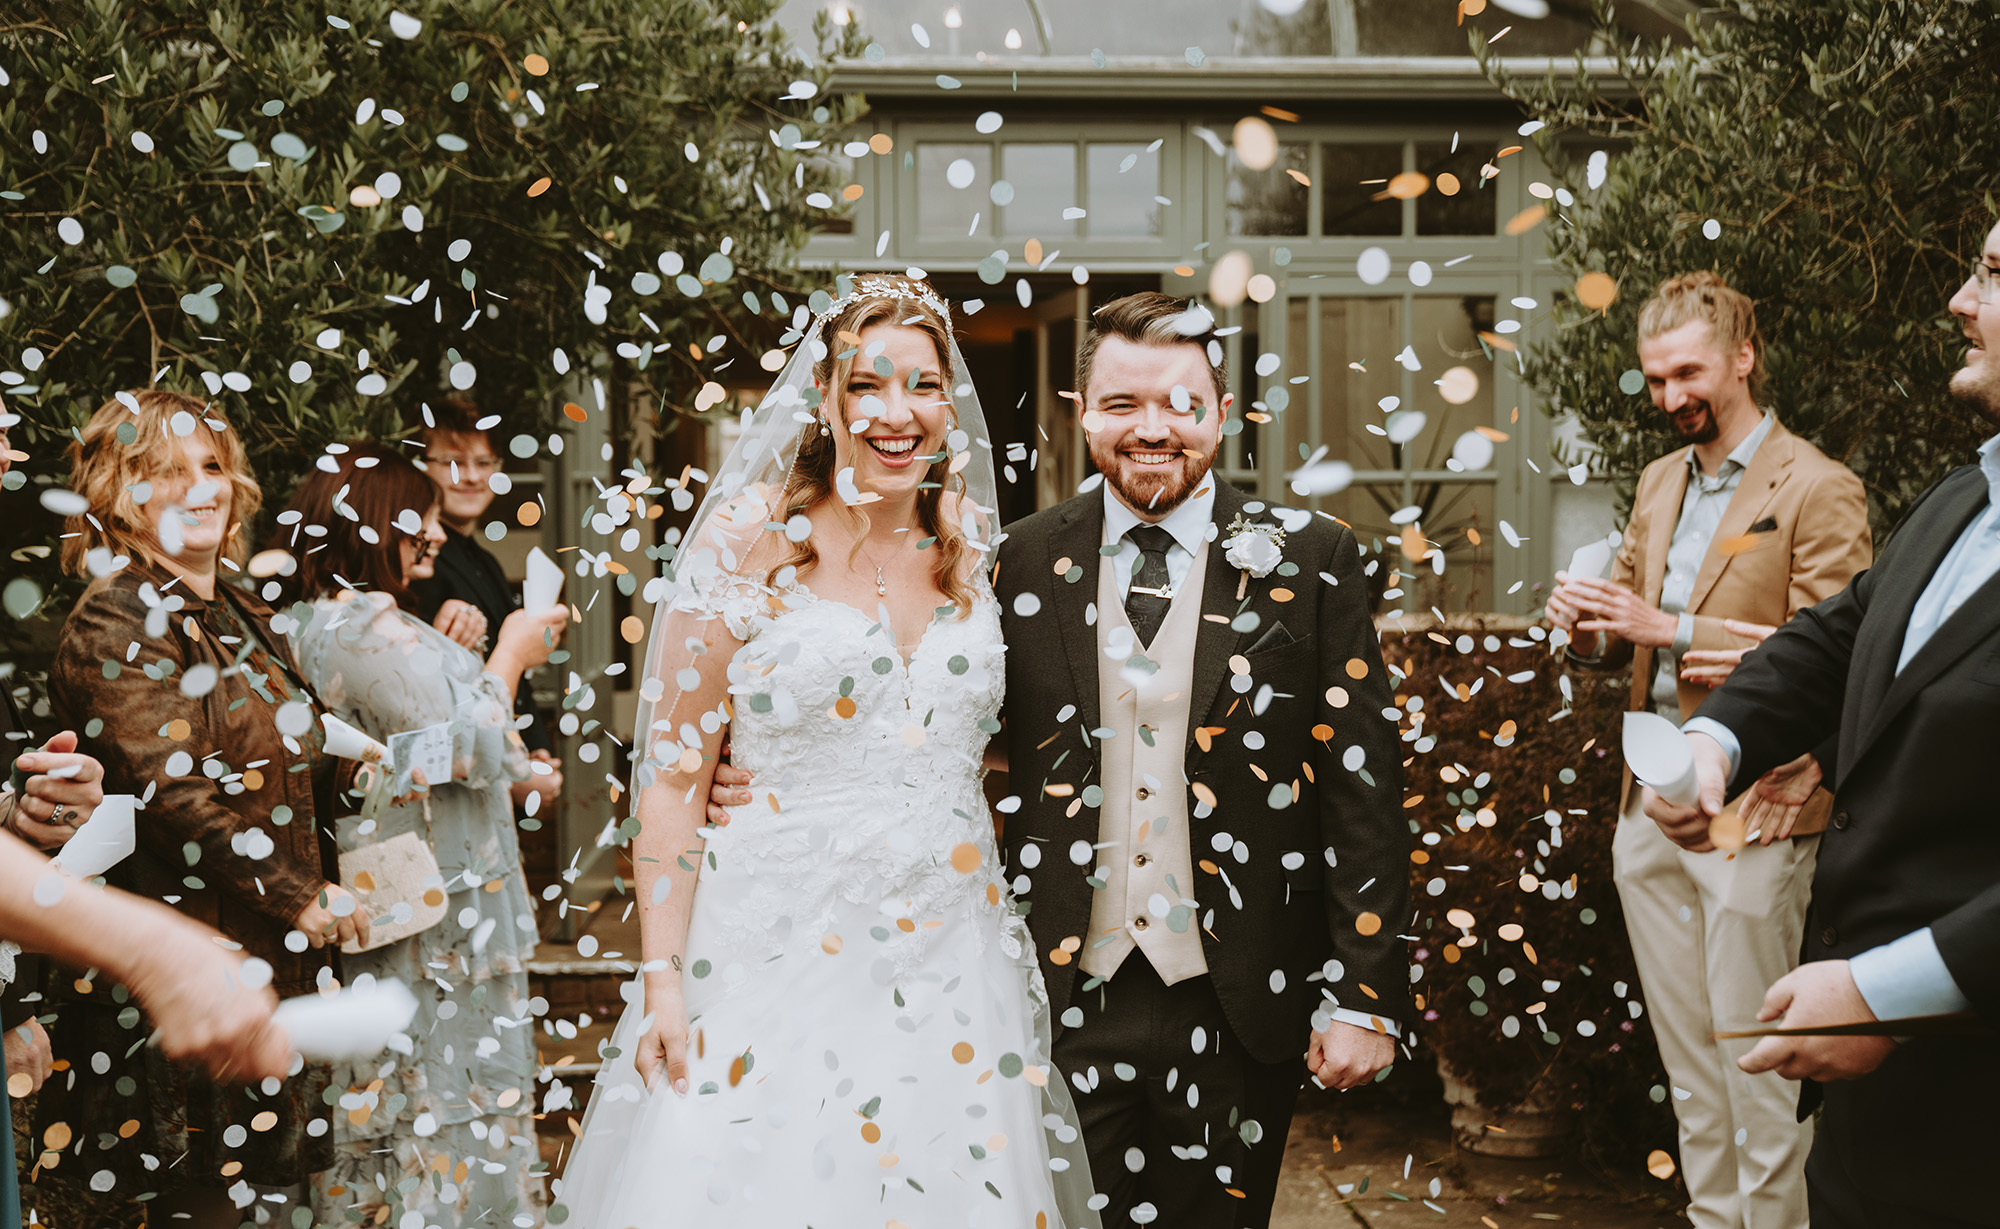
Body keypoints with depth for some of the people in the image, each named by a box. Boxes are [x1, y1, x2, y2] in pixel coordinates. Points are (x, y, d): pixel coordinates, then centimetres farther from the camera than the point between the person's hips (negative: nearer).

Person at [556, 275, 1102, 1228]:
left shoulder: (974, 549, 8)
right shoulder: (750, 538, -5)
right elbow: (672, 773, -6)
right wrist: (663, 978, -12)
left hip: (957, 960, 4)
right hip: (783, 954, -4)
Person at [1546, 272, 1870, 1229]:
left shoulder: (1818, 490, -7)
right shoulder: (1660, 484, 16)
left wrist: (1675, 630, -20)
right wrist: (1588, 623, -2)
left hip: (1750, 816, -7)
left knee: (1756, 1076, -3)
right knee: (1687, 1071, 14)